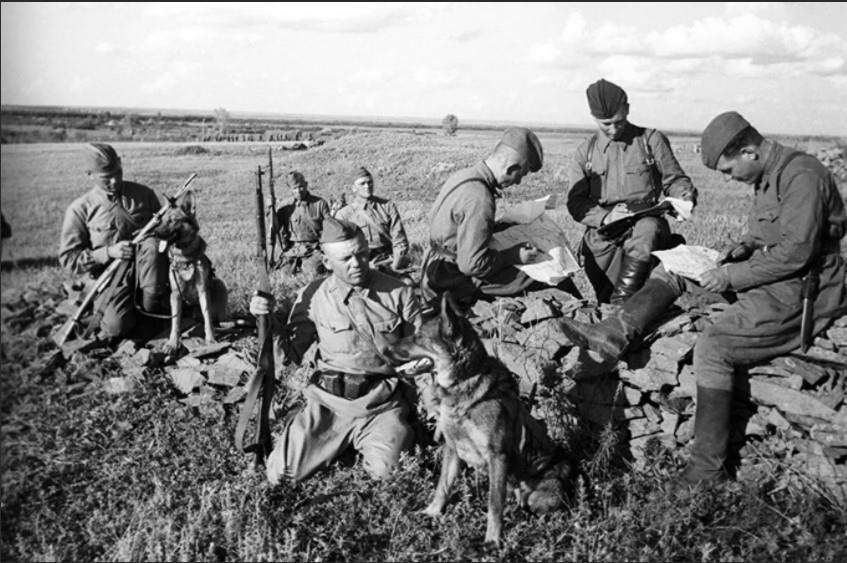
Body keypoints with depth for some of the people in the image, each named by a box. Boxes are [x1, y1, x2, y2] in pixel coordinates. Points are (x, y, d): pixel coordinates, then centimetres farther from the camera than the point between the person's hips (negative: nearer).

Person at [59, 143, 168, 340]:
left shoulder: (143, 194, 7)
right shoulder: (80, 208, 0)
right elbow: (68, 258, 0)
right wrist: (109, 252, -15)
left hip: (146, 271, 1)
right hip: (112, 276, -1)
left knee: (152, 244, -32)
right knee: (116, 327, -26)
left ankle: (152, 312, -16)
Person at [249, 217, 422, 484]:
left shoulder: (399, 293, -4)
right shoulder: (313, 296, -1)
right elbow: (290, 355, 3)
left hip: (383, 404, -1)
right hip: (329, 402, 2)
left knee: (384, 469, -24)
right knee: (281, 472, -9)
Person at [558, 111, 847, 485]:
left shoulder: (803, 176, -20)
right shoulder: (766, 176, 10)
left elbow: (795, 253, -26)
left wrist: (730, 276, -21)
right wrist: (745, 247, 2)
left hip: (800, 290, -10)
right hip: (770, 276, 10)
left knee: (712, 348, -25)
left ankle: (707, 471, -17)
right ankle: (616, 333, -11)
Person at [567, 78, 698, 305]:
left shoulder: (651, 139, 11)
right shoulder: (585, 152, 14)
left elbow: (674, 179, 14)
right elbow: (575, 203, 6)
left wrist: (685, 197, -11)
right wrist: (605, 217, -14)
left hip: (646, 224, -2)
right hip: (603, 237, 2)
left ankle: (621, 302, -36)